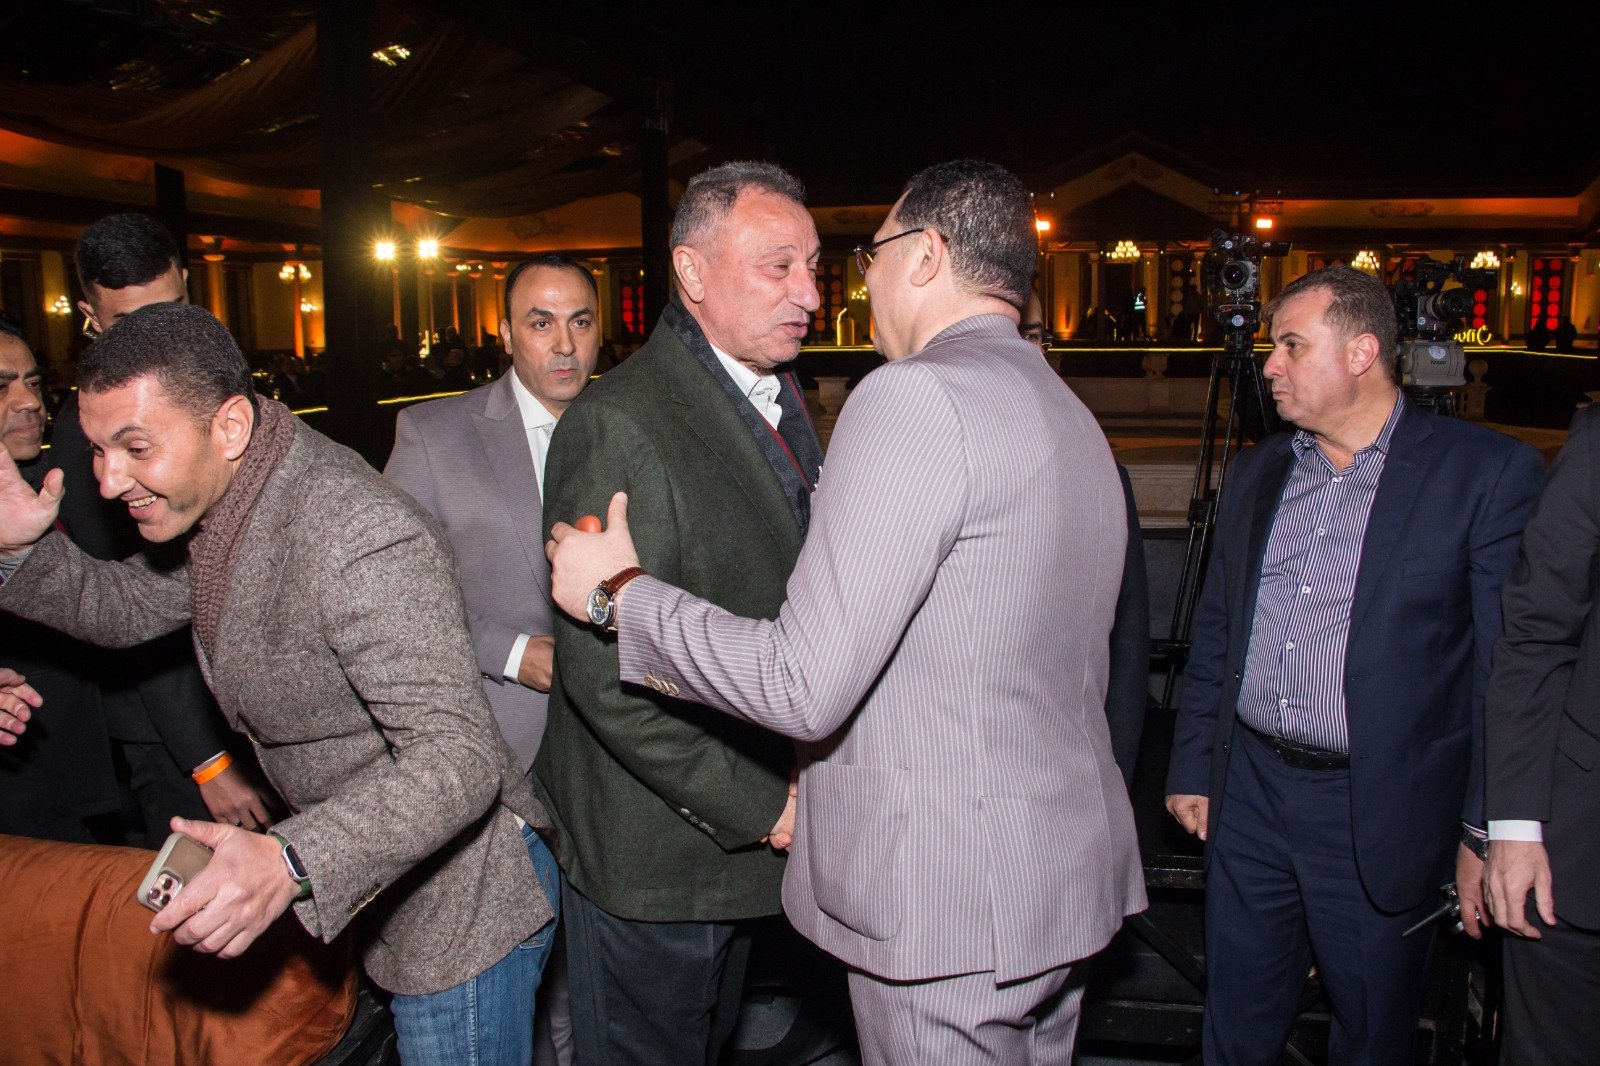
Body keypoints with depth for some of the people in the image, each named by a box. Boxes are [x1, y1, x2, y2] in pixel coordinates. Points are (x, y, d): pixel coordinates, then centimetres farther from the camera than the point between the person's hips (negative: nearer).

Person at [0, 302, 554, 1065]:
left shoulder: (361, 541, -32)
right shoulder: (218, 499, -1)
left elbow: (458, 756, -36)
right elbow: (130, 607, 17)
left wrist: (292, 864, -48)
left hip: (456, 914, -9)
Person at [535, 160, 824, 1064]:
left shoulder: (779, 401, 6)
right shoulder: (618, 424, -22)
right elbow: (605, 677, -25)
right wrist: (760, 807, -18)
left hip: (748, 838, 8)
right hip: (654, 861, -8)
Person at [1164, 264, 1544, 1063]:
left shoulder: (1486, 473, -8)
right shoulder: (1256, 473, 9)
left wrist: (1489, 831, -11)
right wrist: (1192, 769, 12)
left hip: (1382, 816, -4)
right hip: (1248, 797, 5)